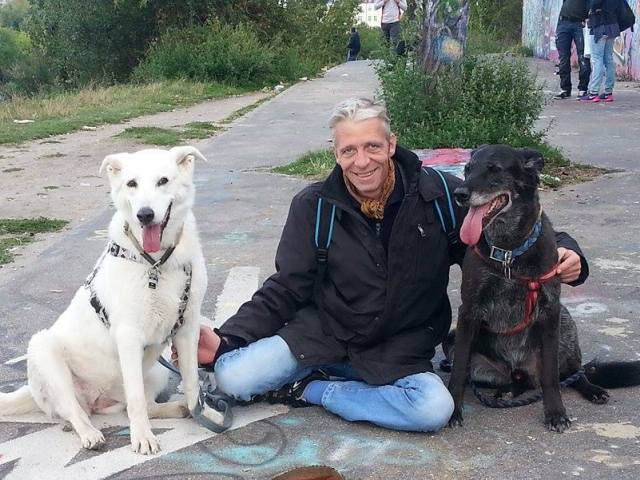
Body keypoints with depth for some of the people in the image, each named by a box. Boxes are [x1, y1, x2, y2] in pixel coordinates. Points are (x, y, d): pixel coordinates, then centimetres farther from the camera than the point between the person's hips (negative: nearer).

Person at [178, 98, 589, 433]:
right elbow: (286, 289, -1)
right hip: (321, 333, 0)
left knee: (435, 409, -30)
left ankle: (310, 390, -9)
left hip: (401, 349, 1)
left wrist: (561, 253, -19)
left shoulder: (440, 195, -9)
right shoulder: (315, 206, -5)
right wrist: (227, 340, -13)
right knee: (232, 377, -21)